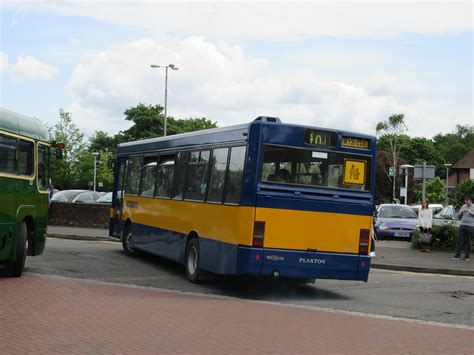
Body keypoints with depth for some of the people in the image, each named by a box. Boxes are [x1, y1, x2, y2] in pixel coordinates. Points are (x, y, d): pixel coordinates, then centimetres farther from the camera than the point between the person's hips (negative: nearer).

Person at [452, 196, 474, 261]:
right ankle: (457, 255, -3)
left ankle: (467, 256, 8)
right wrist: (461, 212, -2)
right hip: (462, 225, 3)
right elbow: (457, 216, 16)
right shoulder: (463, 206, 14)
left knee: (468, 242, 2)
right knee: (460, 241, -3)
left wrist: (469, 211, -20)